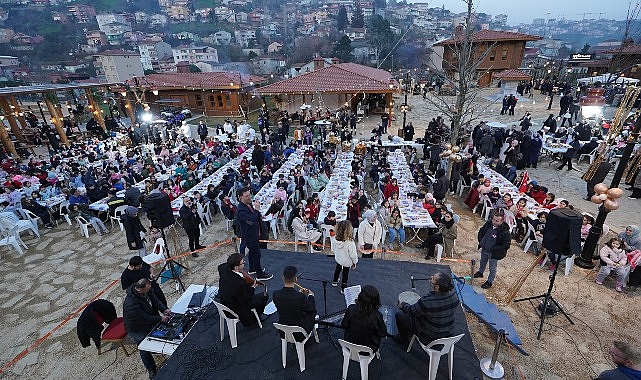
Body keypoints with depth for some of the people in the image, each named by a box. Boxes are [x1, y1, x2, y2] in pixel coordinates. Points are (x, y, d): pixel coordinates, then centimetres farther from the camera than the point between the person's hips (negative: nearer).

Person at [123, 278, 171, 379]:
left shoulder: (145, 290, -21)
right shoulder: (131, 304, -43)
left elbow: (154, 299, -7)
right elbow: (145, 319, -33)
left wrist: (164, 309, -19)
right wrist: (160, 319, -26)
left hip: (149, 322, 6)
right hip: (138, 330, -6)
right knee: (145, 350, 14)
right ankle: (152, 371, 34)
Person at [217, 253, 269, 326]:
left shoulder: (223, 269, -18)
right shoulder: (240, 283, -39)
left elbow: (220, 266, 9)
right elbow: (243, 300, -24)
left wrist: (230, 263, -2)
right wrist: (253, 288, -15)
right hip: (236, 309, -7)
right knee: (264, 296, 3)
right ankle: (254, 320, 27)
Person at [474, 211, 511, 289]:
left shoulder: (505, 232, -29)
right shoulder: (488, 223, -12)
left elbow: (506, 246, -23)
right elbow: (481, 232, 6)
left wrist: (492, 249, -24)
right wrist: (480, 241, -3)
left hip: (494, 254, -6)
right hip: (484, 249, 6)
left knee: (492, 269, 16)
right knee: (482, 262, 31)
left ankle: (489, 282, 36)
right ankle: (480, 272, 56)